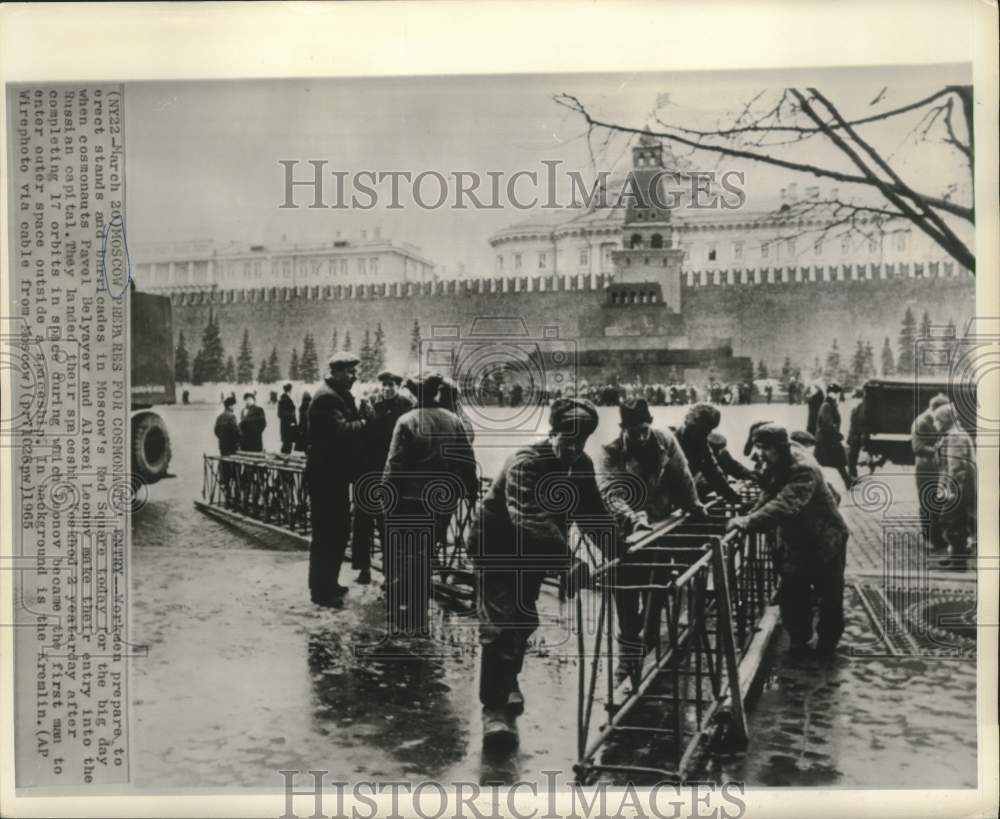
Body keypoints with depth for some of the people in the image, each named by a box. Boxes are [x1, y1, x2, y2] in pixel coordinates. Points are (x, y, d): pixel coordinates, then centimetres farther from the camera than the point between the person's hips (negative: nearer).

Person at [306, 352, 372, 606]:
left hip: (336, 474, 10)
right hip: (326, 475, -10)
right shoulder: (327, 397, -17)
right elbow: (340, 430, -27)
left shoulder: (340, 395, 16)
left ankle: (329, 583, 28)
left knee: (338, 530, 17)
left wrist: (363, 415, -4)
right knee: (326, 532, -4)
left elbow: (349, 426, 14)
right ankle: (321, 590, 3)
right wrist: (364, 420, -12)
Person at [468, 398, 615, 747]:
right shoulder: (524, 464, -32)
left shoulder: (581, 466, -8)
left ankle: (507, 684, 42)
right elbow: (527, 519, -47)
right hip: (496, 546, -7)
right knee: (500, 625, -16)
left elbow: (592, 514, -3)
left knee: (523, 621, 19)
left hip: (534, 551, 7)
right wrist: (569, 561, -58)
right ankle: (493, 709, -11)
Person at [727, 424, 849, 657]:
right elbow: (769, 495, 3)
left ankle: (828, 642, 27)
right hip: (796, 540, 7)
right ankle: (799, 640, 19)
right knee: (791, 593, 3)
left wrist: (750, 521, -51)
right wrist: (748, 518, -14)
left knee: (829, 595, 9)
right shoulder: (778, 465, -4)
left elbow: (785, 505, -44)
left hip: (825, 540, -7)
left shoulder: (804, 469, -31)